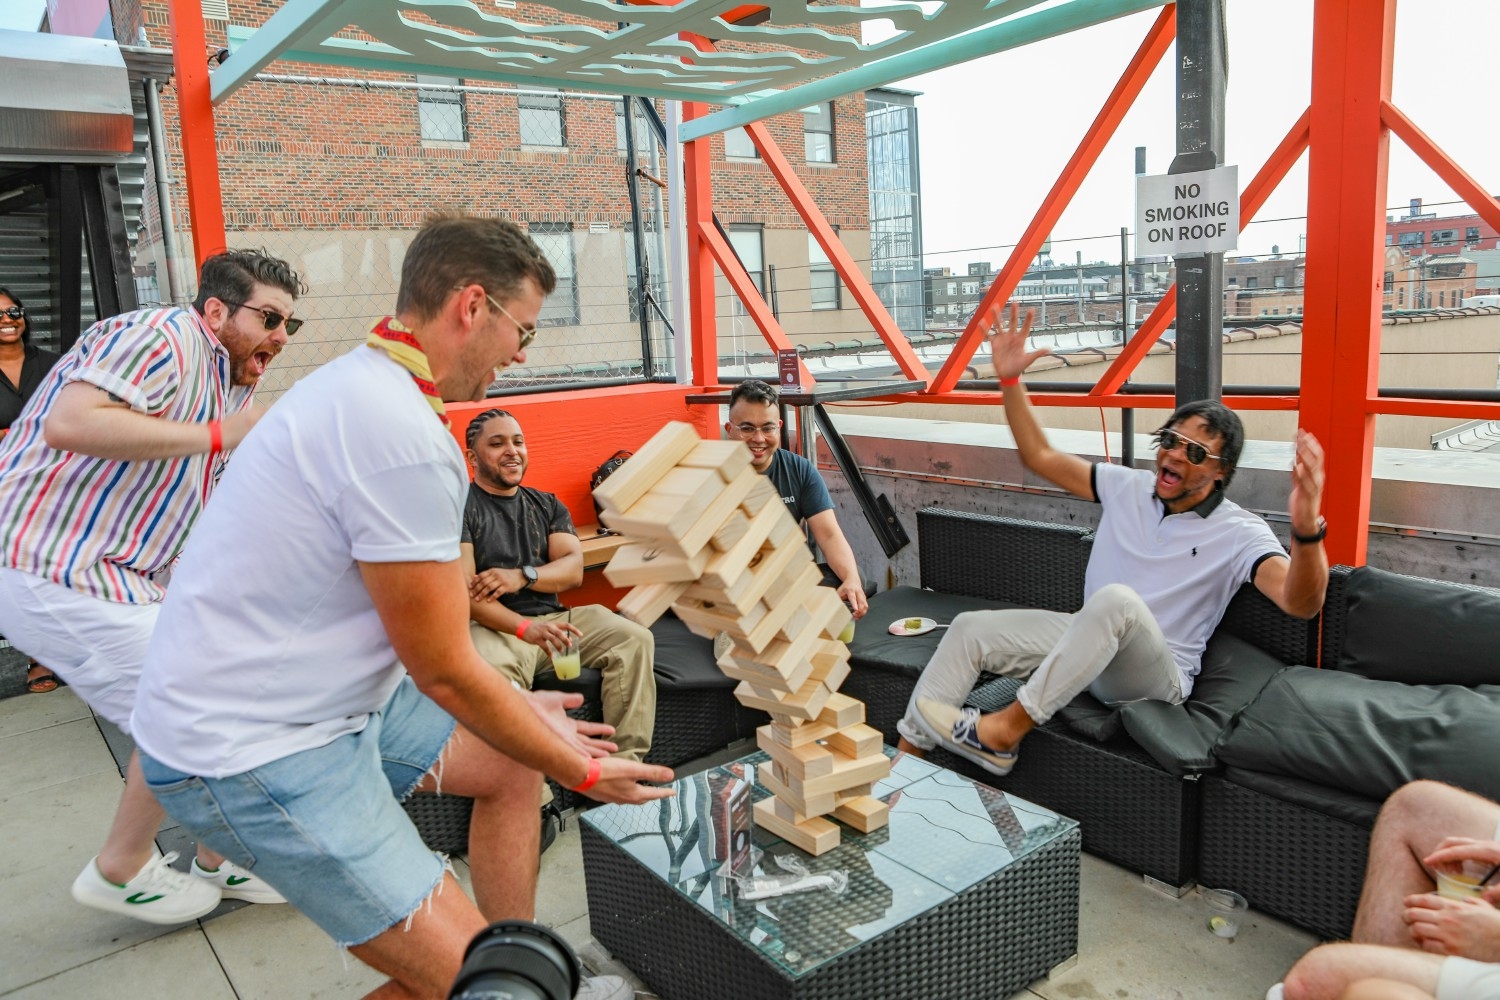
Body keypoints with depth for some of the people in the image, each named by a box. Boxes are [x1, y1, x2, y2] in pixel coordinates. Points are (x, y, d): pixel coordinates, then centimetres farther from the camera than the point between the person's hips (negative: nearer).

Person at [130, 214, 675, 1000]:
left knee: (509, 765, 19)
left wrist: (516, 702, 18)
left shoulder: (361, 382, 6)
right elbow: (444, 671, -19)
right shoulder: (403, 433, -26)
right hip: (252, 750, -11)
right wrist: (583, 773, -5)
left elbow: (422, 625, 14)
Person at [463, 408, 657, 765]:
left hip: (554, 617, 6)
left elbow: (573, 568, 5)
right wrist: (527, 629, -26)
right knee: (493, 671, -38)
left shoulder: (547, 505, 18)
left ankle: (625, 761, -14)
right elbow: (463, 591, -11)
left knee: (634, 638, -14)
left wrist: (522, 576, -16)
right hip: (494, 627, -5)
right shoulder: (461, 506, 0)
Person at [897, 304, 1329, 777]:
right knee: (971, 628, -13)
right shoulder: (1128, 487, 6)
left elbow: (1301, 603, -26)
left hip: (1157, 678, -5)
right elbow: (1040, 457, 9)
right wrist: (1009, 378, 0)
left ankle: (1004, 731, -34)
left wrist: (1307, 528, -46)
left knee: (1117, 599, -39)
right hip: (1089, 640, 6)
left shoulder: (1239, 533, -9)